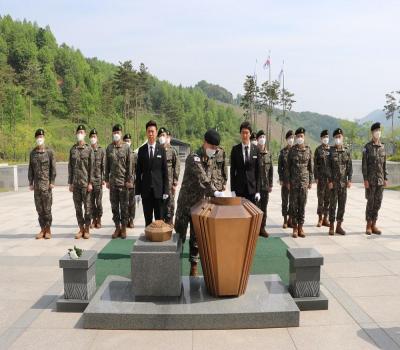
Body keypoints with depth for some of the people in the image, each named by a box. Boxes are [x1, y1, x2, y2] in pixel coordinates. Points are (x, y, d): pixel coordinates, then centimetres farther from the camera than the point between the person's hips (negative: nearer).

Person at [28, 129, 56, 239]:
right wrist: (30, 183, 6)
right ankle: (42, 229, 13)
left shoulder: (49, 151, -1)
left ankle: (48, 230, 7)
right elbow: (30, 169, 11)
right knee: (39, 208, 6)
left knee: (47, 208, -1)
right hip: (36, 184, 4)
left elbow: (53, 168, -3)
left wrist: (52, 182, -9)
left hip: (46, 183, -4)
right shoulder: (32, 153, 10)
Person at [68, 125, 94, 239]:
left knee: (87, 206, 0)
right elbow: (70, 167, 10)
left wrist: (90, 183, -9)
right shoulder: (72, 149, 9)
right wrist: (70, 183, 5)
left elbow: (91, 167, -3)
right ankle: (81, 229, 16)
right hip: (76, 183, 3)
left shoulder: (89, 149, 0)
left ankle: (87, 229, 9)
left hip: (86, 183, -3)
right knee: (77, 207, 7)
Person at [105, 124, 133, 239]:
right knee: (114, 206, 7)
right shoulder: (109, 148, 6)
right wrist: (107, 180, 6)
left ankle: (124, 228, 12)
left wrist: (129, 180, -5)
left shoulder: (126, 147, 0)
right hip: (113, 182, 3)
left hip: (123, 181, -3)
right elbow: (107, 165, 9)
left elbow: (129, 165, -1)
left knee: (124, 206, 3)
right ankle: (117, 227, 17)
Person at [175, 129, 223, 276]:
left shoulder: (211, 159, 5)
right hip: (186, 202, -5)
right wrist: (215, 192, -41)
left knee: (196, 237, 10)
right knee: (180, 235, 5)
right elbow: (202, 179, -31)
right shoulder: (193, 158, -18)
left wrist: (210, 194, 9)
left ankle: (194, 266, 21)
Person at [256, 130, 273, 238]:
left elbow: (271, 170, 11)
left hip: (266, 185, 4)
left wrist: (271, 184, 7)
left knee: (264, 207, 9)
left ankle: (262, 228, 17)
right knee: (256, 206, -2)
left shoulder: (269, 154, 9)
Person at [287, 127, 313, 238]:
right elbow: (288, 167, 2)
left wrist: (311, 181, 4)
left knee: (302, 204, 5)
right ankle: (295, 228, 11)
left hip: (304, 180, 1)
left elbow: (310, 166, 7)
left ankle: (300, 227, 13)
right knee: (294, 204, 2)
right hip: (294, 181, -1)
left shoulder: (308, 150, 4)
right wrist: (288, 181, -3)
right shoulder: (292, 150, 0)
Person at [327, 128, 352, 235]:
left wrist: (349, 180, -2)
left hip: (343, 182, 3)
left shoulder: (347, 151, 6)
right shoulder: (330, 151, -3)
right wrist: (330, 181, -11)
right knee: (333, 204, 0)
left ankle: (339, 226, 15)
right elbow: (328, 167, -6)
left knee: (342, 204, 6)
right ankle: (331, 227, 8)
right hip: (333, 182, -3)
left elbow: (350, 166, 6)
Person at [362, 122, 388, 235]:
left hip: (380, 180, 5)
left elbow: (384, 165, 13)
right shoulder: (367, 147, -6)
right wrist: (365, 179, -13)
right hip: (371, 180, -5)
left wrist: (386, 178, 8)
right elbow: (364, 164, -8)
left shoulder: (383, 147, 10)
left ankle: (374, 225, 15)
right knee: (370, 202, -1)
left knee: (378, 202, 6)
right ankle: (368, 225, 9)